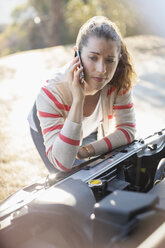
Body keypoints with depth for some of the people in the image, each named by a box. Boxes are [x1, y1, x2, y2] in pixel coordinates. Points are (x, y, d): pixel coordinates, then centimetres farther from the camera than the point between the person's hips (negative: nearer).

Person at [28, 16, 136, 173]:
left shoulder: (119, 81, -32)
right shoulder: (51, 93, -44)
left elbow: (127, 129, -23)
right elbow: (62, 163, -49)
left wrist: (87, 150, -37)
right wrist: (78, 100, -56)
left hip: (91, 128, 3)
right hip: (47, 128, -3)